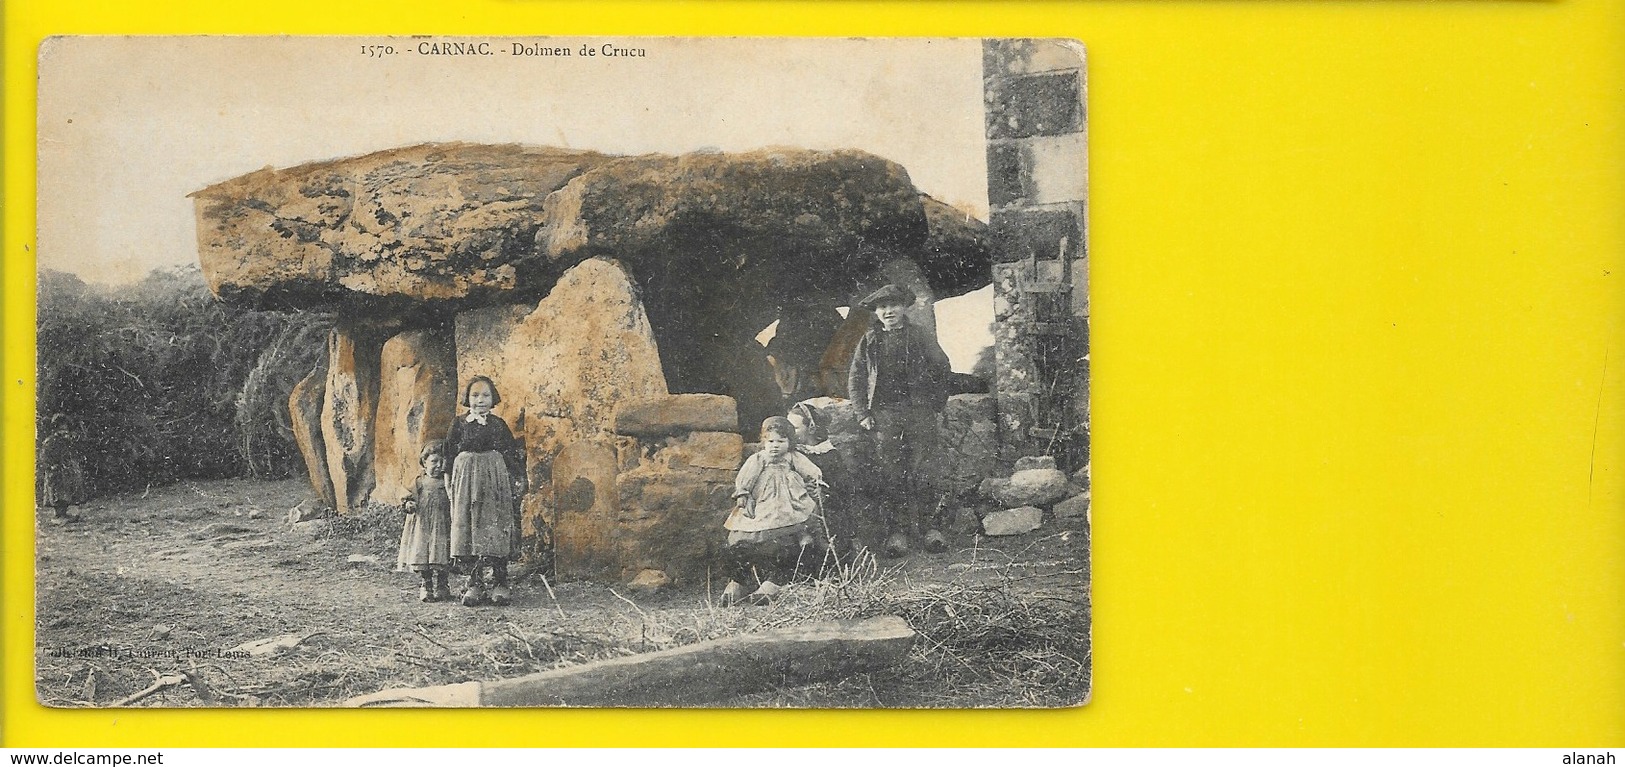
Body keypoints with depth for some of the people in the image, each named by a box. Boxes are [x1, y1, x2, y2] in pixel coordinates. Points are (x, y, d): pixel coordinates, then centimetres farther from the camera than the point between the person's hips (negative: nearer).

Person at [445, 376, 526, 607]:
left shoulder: (499, 424, 7)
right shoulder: (458, 425, 6)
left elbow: (512, 453, 9)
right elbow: (448, 455, 9)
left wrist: (518, 479, 4)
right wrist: (449, 483, 6)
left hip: (495, 480, -1)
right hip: (465, 480, 1)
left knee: (495, 530, -3)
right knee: (467, 528, -2)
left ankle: (499, 583, 1)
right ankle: (474, 584, 3)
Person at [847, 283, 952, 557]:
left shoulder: (919, 338, 9)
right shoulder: (869, 342, 11)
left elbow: (943, 368, 13)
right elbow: (855, 379, 12)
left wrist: (936, 403, 8)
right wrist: (863, 414, 3)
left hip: (920, 411, -1)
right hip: (884, 412, 1)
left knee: (923, 471, -3)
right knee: (889, 474, -3)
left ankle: (930, 527, 3)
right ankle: (896, 532, 0)